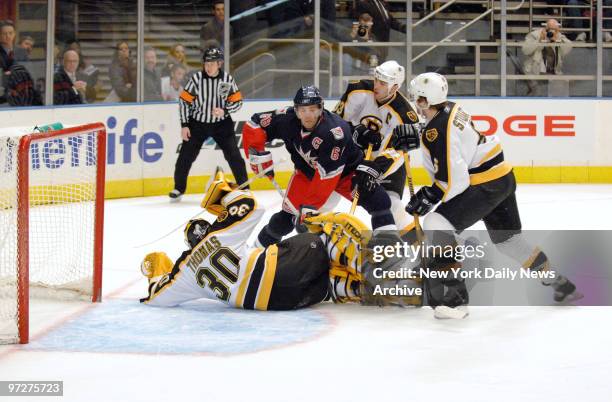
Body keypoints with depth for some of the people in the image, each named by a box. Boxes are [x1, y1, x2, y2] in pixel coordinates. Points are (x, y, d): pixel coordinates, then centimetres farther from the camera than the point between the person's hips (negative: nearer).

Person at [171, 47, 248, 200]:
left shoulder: (227, 79, -10)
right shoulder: (197, 78, -14)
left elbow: (237, 102, -3)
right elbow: (184, 101, -7)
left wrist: (224, 111, -22)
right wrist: (184, 125, -9)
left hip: (221, 124, 0)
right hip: (198, 123, 0)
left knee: (234, 155, -5)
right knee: (186, 156, -1)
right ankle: (179, 188, 16)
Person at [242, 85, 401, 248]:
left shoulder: (335, 131, -37)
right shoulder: (287, 119, -24)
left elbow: (326, 173, -36)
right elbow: (253, 126, -14)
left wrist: (310, 206, -35)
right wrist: (259, 157, -21)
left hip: (345, 169, -3)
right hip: (307, 171, 3)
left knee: (377, 200, -22)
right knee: (290, 211, -7)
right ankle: (264, 243, 16)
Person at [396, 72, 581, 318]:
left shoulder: (436, 131, -22)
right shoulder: (451, 108, 5)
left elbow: (454, 181, -24)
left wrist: (429, 197, -11)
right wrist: (419, 139, 15)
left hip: (485, 186, -10)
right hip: (504, 178, 10)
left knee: (436, 225, -17)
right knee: (508, 238, 26)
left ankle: (454, 295, -21)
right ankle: (560, 284, 38)